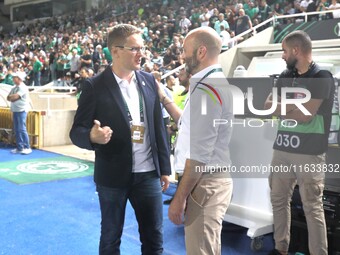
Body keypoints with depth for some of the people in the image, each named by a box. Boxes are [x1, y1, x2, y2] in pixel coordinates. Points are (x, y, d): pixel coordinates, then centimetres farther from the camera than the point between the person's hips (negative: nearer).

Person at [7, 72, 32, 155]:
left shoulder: (23, 87, -10)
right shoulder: (14, 88, 16)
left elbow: (15, 96, -19)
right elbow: (9, 98, 10)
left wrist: (11, 96, 0)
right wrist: (13, 97, -9)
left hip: (21, 110, -8)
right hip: (15, 110, 8)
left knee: (22, 129, -9)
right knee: (16, 130, 8)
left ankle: (27, 147, -3)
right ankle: (19, 148, 14)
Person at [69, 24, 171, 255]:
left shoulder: (149, 80, 4)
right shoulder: (95, 86, -10)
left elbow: (159, 126, 7)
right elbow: (76, 131, -8)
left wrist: (165, 167, 8)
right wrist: (92, 136, -31)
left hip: (149, 174, 4)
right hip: (113, 176, -3)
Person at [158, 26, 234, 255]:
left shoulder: (206, 89, -20)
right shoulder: (215, 83, 13)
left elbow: (199, 153, -24)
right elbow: (192, 125, 22)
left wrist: (179, 197, -19)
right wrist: (164, 99, 19)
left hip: (205, 182, -10)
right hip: (212, 178, 10)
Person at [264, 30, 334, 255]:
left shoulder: (321, 77, -9)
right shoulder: (286, 76, 12)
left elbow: (305, 116, -17)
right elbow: (268, 106, 6)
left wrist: (280, 108, -3)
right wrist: (293, 107, -10)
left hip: (309, 153, -7)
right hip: (283, 148, 7)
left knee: (312, 208, -1)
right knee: (279, 200, 14)